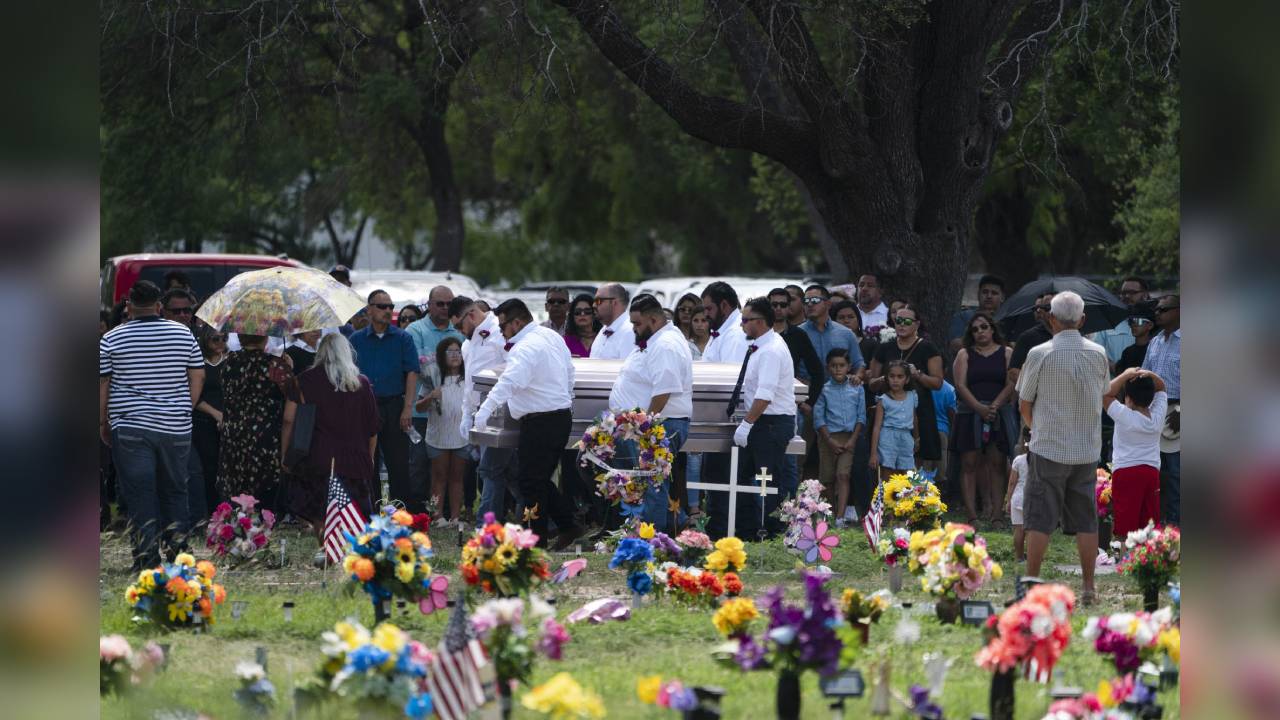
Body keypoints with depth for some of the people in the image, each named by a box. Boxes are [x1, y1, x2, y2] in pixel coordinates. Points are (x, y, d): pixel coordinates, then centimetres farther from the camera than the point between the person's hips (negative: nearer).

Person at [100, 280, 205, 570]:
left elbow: (102, 384, 0)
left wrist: (103, 422, 10)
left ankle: (147, 557, -3)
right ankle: (177, 537, 2)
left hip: (130, 429, -2)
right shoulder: (183, 334, 3)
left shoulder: (111, 339, -3)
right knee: (174, 490, 15)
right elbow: (198, 377, 7)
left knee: (140, 495, 0)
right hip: (176, 429, 2)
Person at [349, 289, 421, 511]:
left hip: (393, 407, -2)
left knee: (398, 463, -4)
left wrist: (408, 408, -9)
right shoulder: (356, 340, 9)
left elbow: (412, 373, 0)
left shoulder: (402, 339, 5)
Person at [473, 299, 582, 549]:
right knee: (540, 479, 18)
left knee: (532, 483, -3)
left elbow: (509, 382, -33)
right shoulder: (552, 337, 11)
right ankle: (568, 526, 17)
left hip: (540, 422, -10)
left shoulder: (526, 348, -19)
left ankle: (537, 541, 1)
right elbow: (569, 372, 21)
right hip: (562, 415, 10)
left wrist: (486, 410, -39)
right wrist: (566, 401, 31)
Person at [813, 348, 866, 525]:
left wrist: (853, 440, -6)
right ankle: (832, 513, 22)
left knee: (843, 475, -14)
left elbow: (861, 416, 4)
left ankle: (840, 517, -21)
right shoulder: (824, 390, 1)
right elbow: (818, 418, -1)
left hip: (849, 438, -1)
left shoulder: (857, 389, 4)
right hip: (828, 437, 1)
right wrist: (830, 441, -8)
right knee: (827, 479, 7)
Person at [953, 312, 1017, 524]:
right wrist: (980, 408, -14)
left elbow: (1011, 384, -1)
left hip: (1000, 414, 0)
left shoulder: (1006, 354, 9)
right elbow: (960, 385, -1)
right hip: (970, 413, 0)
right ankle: (971, 513, -9)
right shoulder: (964, 354, 10)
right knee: (970, 463, -6)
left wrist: (994, 406, -14)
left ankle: (995, 510, -6)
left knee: (997, 463, -4)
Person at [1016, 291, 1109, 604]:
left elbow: (1025, 405, -2)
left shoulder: (1040, 354, -10)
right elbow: (1102, 398, 11)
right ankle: (1088, 587, 8)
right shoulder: (1098, 354, 0)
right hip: (1087, 451, 3)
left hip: (1048, 449, -3)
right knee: (1085, 521, 8)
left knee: (1039, 521, 2)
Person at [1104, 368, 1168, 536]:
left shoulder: (1124, 416, -11)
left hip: (1125, 472, -5)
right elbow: (1161, 387, 15)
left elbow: (1106, 394, -7)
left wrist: (1125, 375, -4)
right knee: (1150, 522, 8)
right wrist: (1150, 375, -3)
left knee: (1126, 525, -7)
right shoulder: (1158, 415, 2)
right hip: (1152, 471, 5)